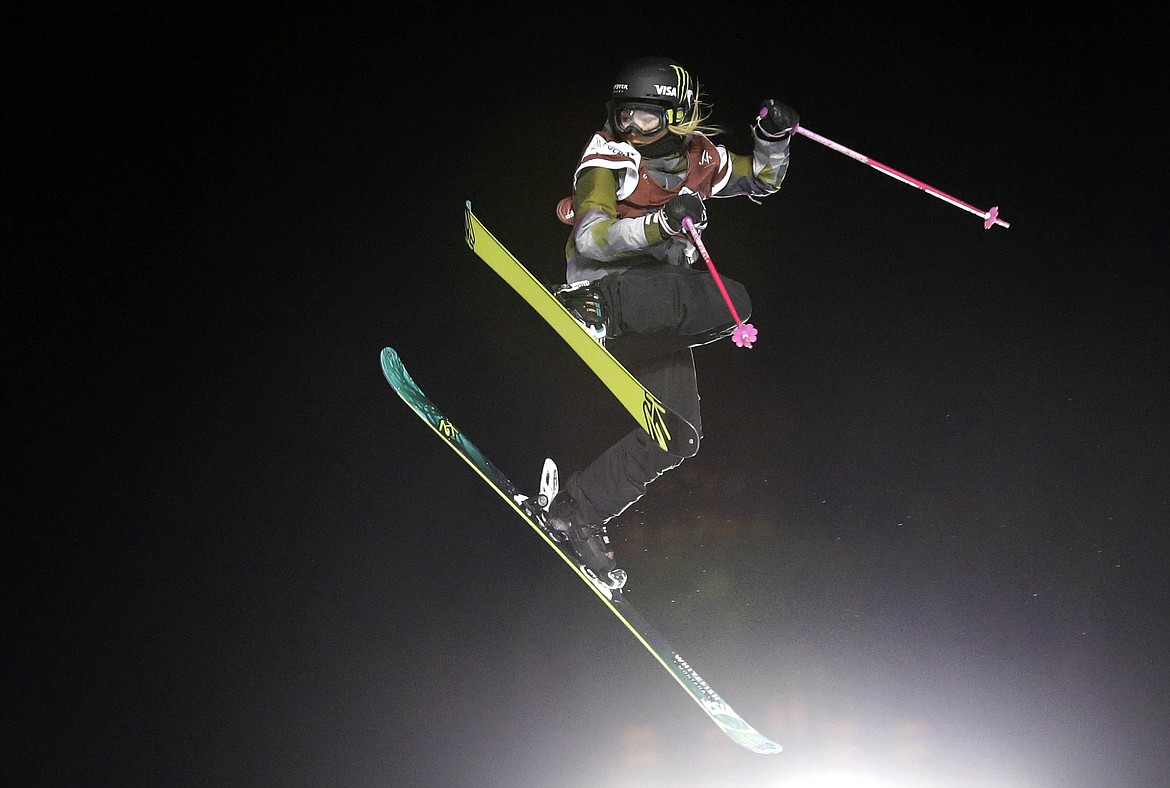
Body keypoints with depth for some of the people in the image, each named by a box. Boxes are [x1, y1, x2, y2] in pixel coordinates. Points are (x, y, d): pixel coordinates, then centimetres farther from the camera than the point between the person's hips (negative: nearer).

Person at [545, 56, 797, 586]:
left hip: (658, 309, 7)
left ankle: (577, 512, 0)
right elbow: (590, 238, -21)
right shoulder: (609, 159, -9)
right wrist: (660, 224, -36)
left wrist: (773, 139, 3)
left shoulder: (698, 159, 8)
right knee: (729, 303, -33)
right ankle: (598, 311, -42)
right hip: (606, 282, -7)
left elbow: (761, 179, 24)